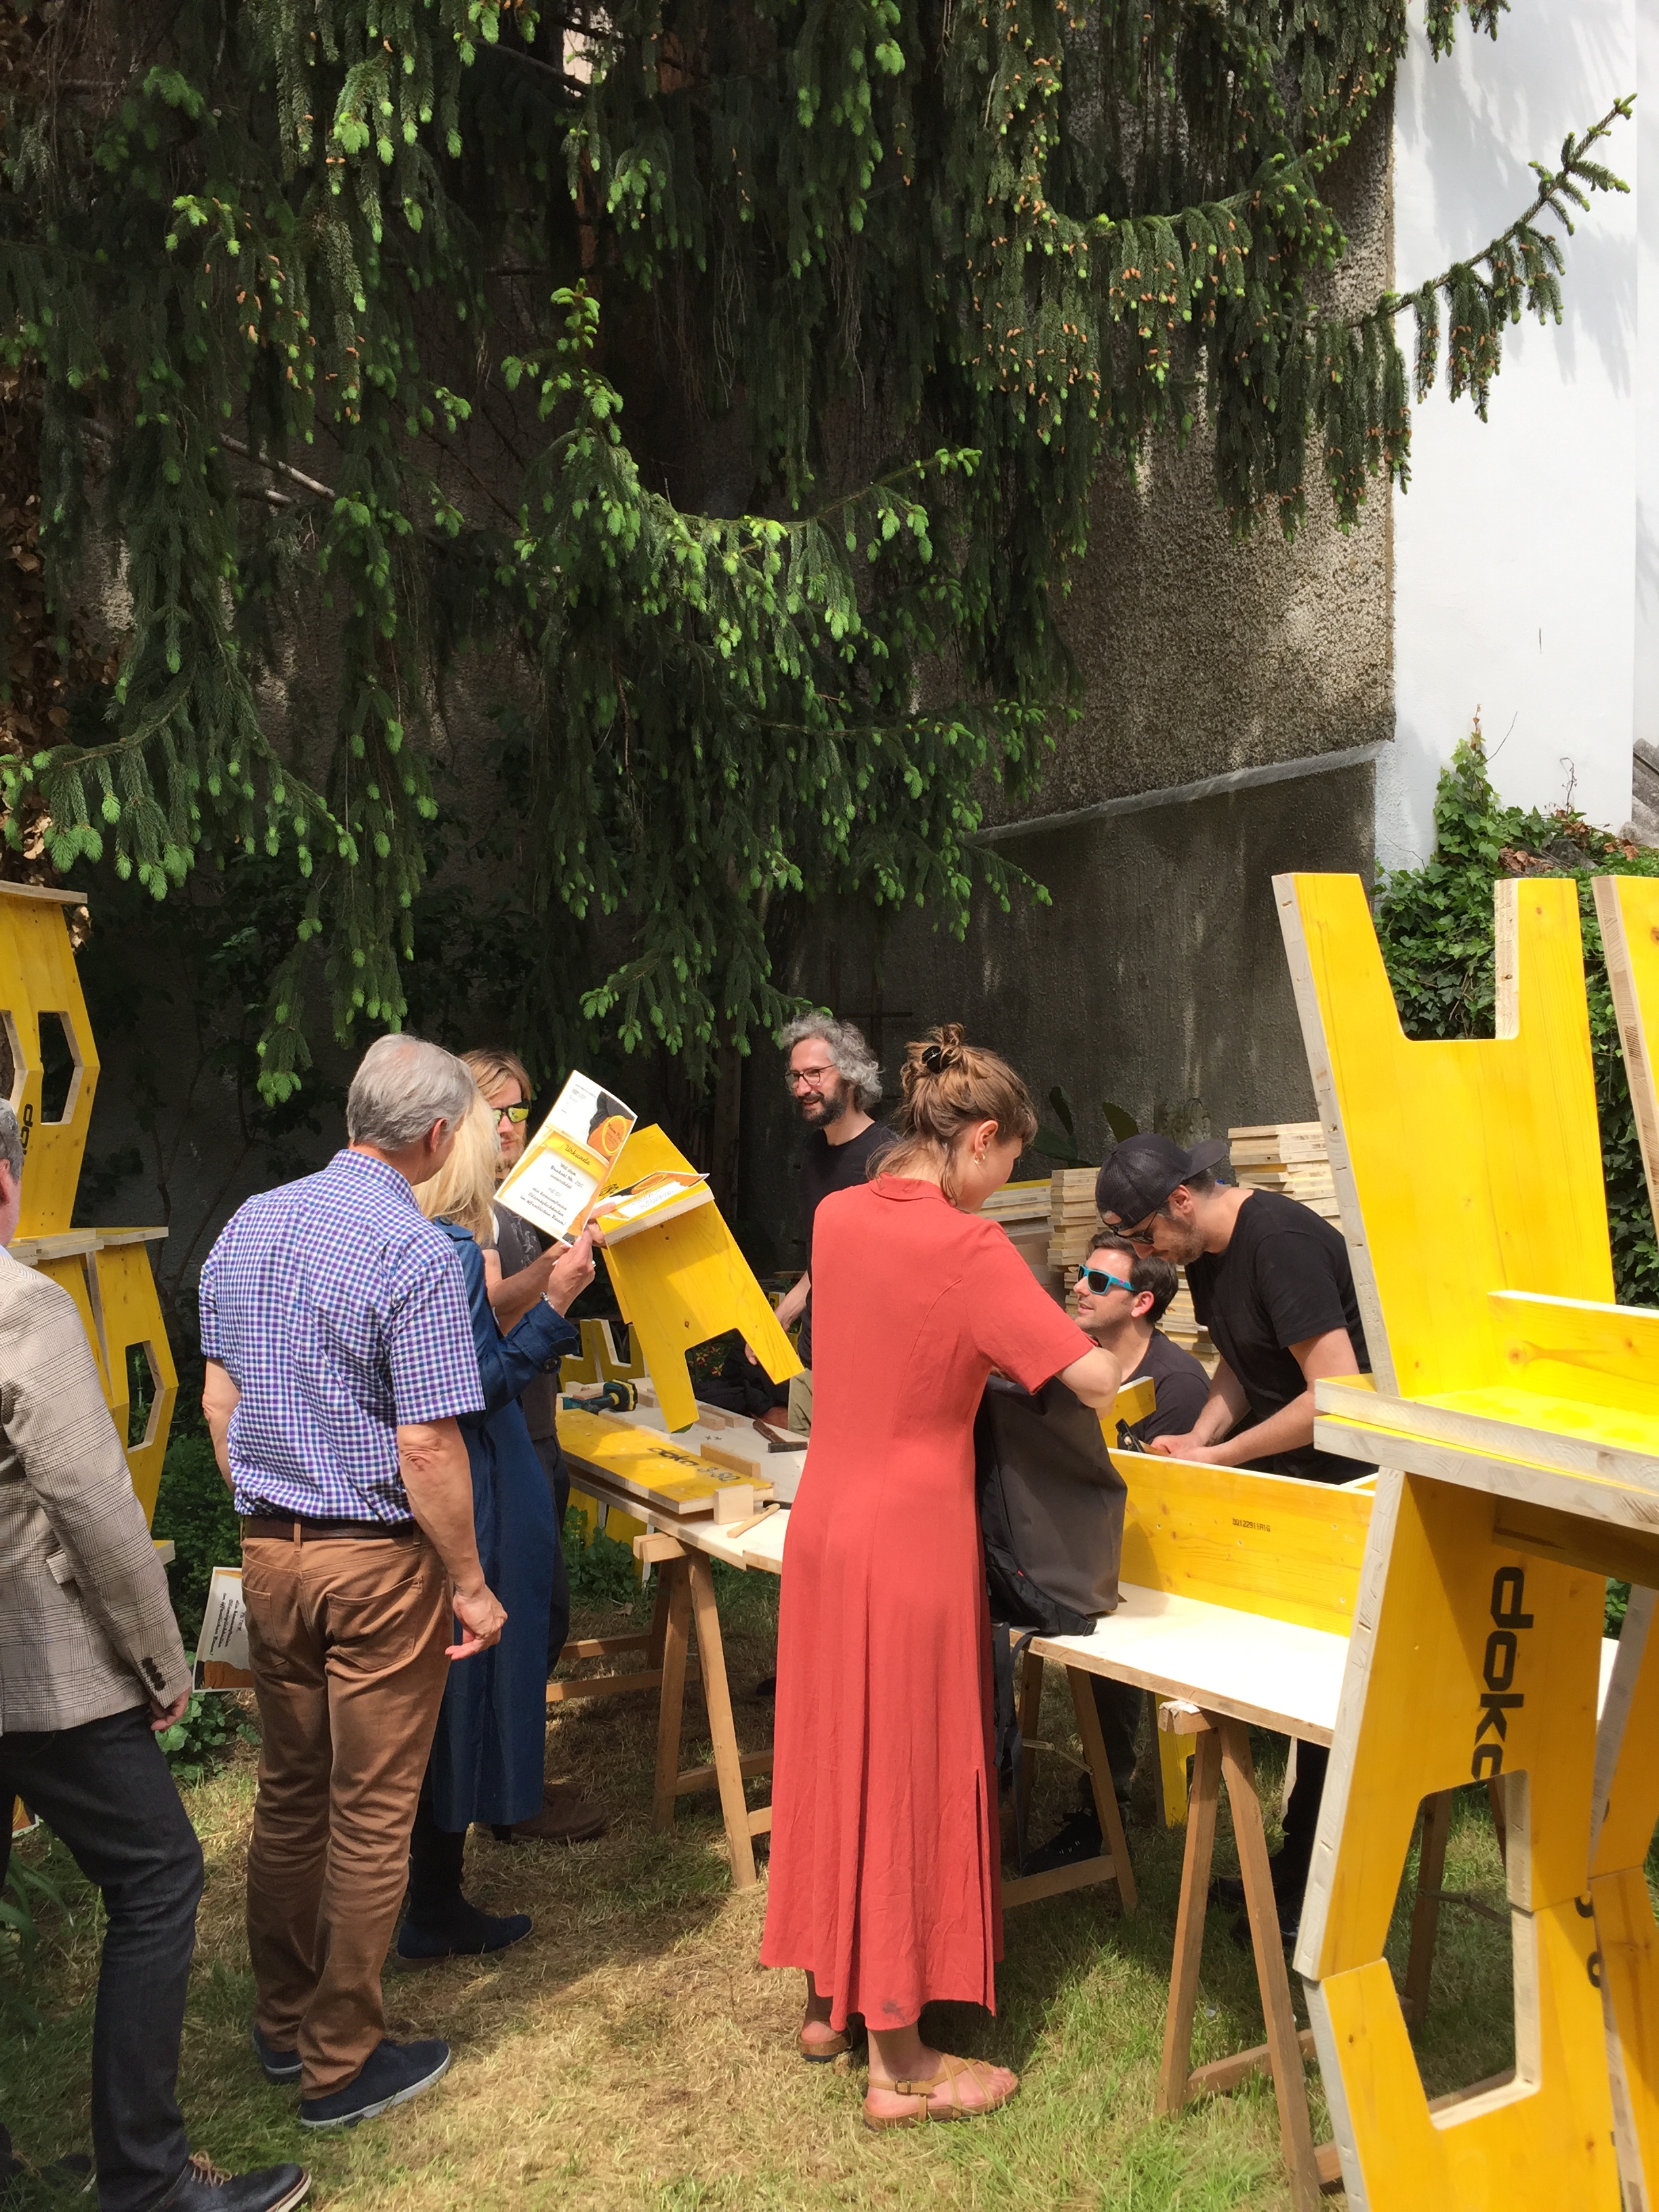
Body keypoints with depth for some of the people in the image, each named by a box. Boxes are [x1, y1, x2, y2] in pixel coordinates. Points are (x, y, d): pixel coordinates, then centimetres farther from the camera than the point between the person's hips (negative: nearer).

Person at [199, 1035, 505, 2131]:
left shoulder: (251, 1225, 4)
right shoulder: (417, 1254, -19)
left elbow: (219, 1398, 10)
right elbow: (426, 1445, -20)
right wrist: (471, 1585, -11)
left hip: (269, 1548, 7)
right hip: (377, 1559, -7)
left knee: (289, 1791, 19)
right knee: (371, 1812, 7)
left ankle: (284, 2022, 34)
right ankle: (343, 2061, 19)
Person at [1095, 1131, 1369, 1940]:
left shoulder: (1281, 1243, -25)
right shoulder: (1206, 1249, 4)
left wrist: (1215, 1456, -20)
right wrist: (1202, 1432, -4)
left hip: (1349, 1476, -9)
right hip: (1281, 1468, 9)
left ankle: (1306, 1890, 11)